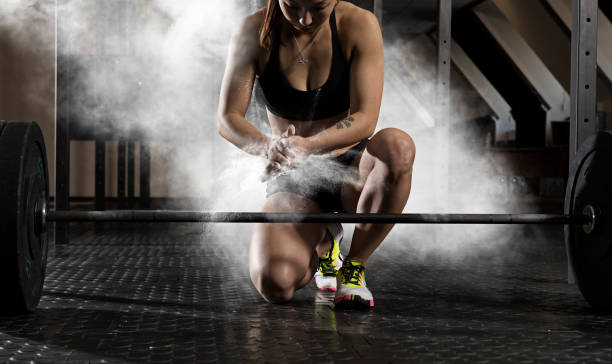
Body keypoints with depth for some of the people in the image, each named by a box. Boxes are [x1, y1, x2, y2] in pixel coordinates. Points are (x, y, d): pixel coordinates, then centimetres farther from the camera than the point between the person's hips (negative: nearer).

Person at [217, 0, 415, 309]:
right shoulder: (254, 31, -9)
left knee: (397, 145, -37)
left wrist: (309, 145, -38)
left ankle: (356, 263, -12)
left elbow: (365, 120, -18)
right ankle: (320, 238, 12)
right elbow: (228, 119, -10)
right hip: (293, 179, 0)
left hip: (350, 166, 0)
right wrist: (267, 147, -33)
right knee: (274, 284, -27)